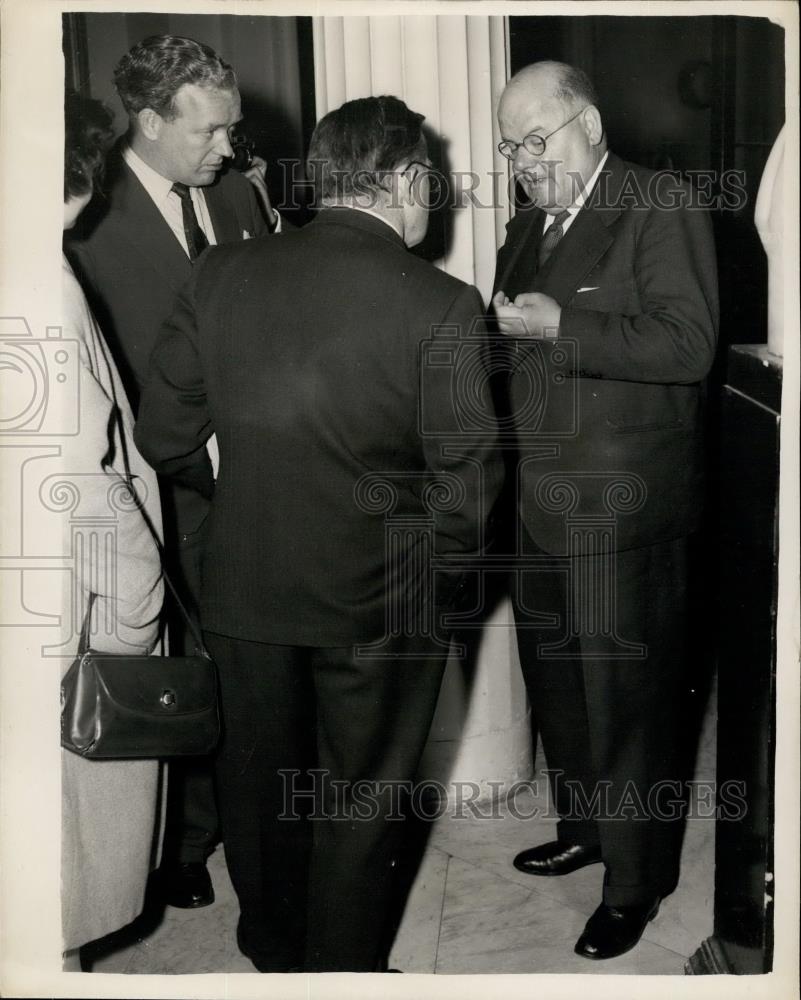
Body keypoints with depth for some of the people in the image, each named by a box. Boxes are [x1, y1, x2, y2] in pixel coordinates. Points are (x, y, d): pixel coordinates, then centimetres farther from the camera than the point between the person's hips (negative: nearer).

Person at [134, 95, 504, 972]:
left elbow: (164, 436, -1)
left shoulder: (219, 275, -7)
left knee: (258, 777, 24)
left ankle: (272, 948, 47)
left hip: (243, 586, 4)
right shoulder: (440, 305, -17)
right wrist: (446, 572, 4)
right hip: (380, 600, -3)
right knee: (360, 800, 18)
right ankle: (341, 967, 37)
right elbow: (465, 480, -14)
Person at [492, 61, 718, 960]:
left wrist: (559, 328, -23)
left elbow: (688, 343, -19)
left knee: (625, 695, 2)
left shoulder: (661, 210, -9)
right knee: (554, 681, 18)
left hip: (625, 511, -8)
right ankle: (583, 829, 39)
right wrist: (507, 324, 2)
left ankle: (635, 882, 19)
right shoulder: (530, 223, 15)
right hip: (544, 504, 8)